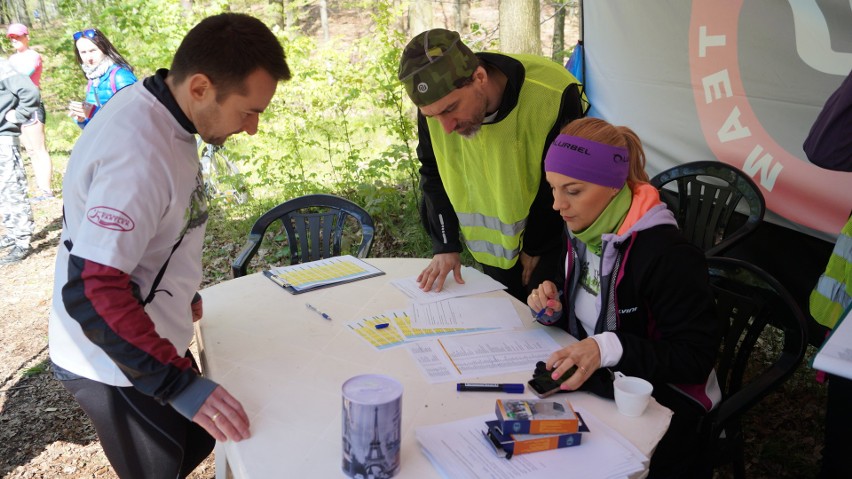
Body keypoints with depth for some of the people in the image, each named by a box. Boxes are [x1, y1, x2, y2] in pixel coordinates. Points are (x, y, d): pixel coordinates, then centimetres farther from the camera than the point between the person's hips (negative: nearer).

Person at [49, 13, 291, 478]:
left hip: (150, 338, 9)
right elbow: (91, 292, -34)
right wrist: (180, 384, -33)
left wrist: (181, 293, 18)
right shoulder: (138, 153, -32)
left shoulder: (157, 112, -3)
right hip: (117, 362, -9)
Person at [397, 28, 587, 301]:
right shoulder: (435, 102, -17)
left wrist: (535, 248, -7)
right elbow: (434, 175, 0)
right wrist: (445, 246, -6)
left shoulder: (554, 97, -30)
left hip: (549, 238, -3)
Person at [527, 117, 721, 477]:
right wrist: (554, 310, -7)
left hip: (663, 400, -6)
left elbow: (697, 357, -21)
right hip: (597, 383, 7)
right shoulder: (582, 233, 2)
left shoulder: (668, 255, -23)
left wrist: (610, 348, -32)